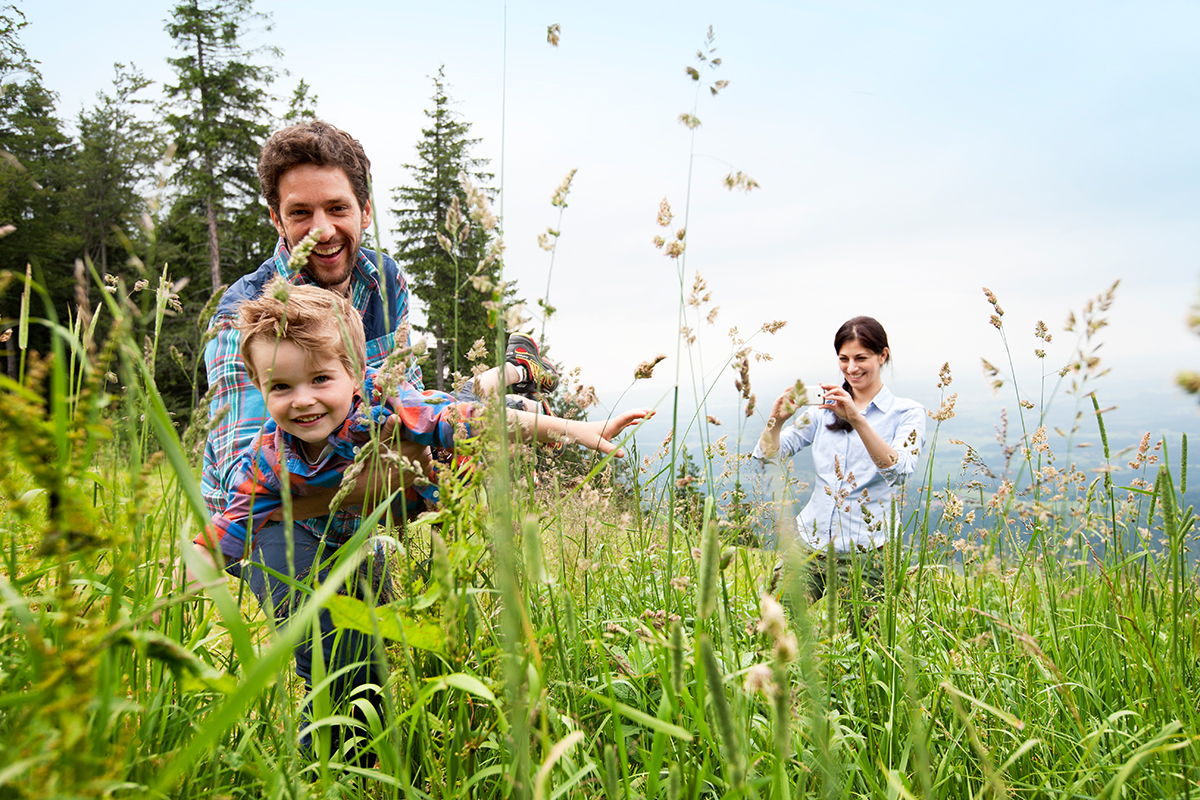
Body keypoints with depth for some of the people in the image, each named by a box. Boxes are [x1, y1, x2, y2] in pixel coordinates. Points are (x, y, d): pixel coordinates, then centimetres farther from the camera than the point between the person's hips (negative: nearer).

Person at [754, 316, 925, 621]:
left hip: (864, 553, -3)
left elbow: (898, 472, -20)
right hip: (809, 541, 3)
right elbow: (767, 456, 4)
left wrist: (857, 418, -31)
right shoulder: (825, 408, 11)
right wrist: (777, 419, -17)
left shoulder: (907, 413, 0)